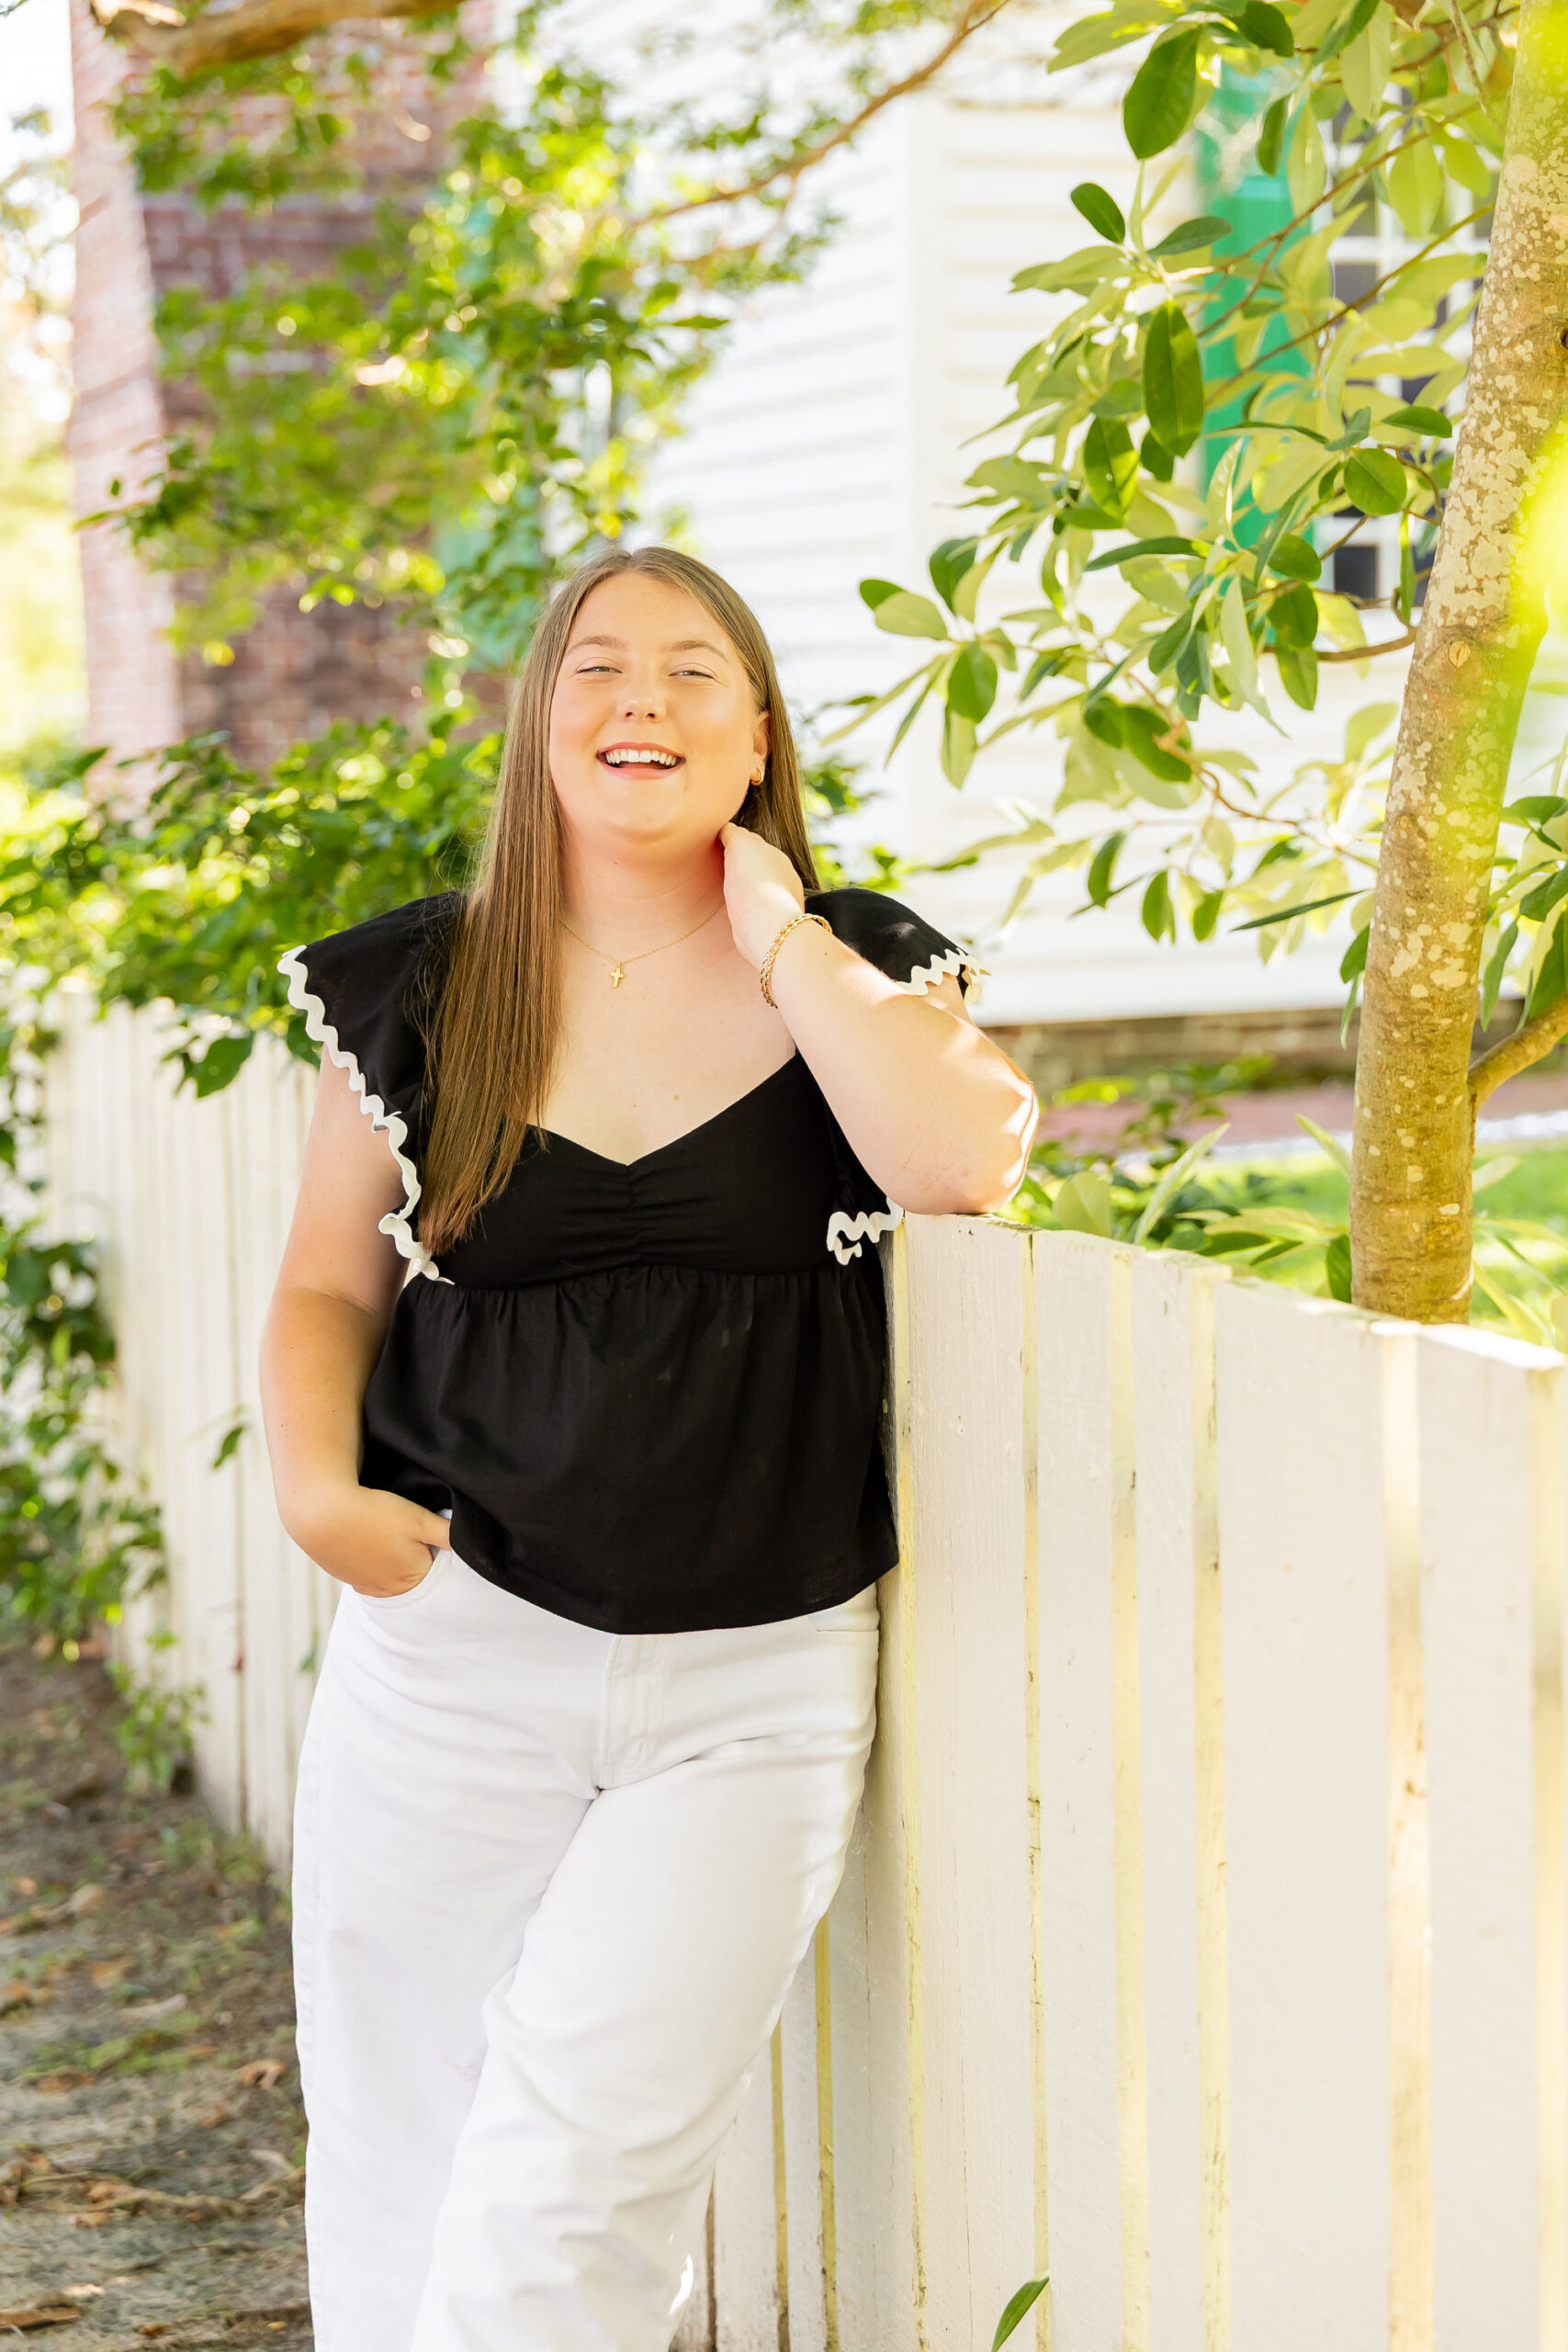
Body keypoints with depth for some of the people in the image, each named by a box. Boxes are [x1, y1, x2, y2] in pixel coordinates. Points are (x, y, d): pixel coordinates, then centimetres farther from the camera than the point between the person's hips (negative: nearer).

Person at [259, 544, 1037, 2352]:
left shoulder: (856, 969, 4)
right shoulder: (419, 992, 6)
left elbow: (965, 1162, -17)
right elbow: (327, 1286, 12)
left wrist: (775, 934, -9)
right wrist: (316, 1484, -7)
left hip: (756, 1682, -1)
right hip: (455, 1649, 2)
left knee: (582, 2167, -13)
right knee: (399, 2169, 7)